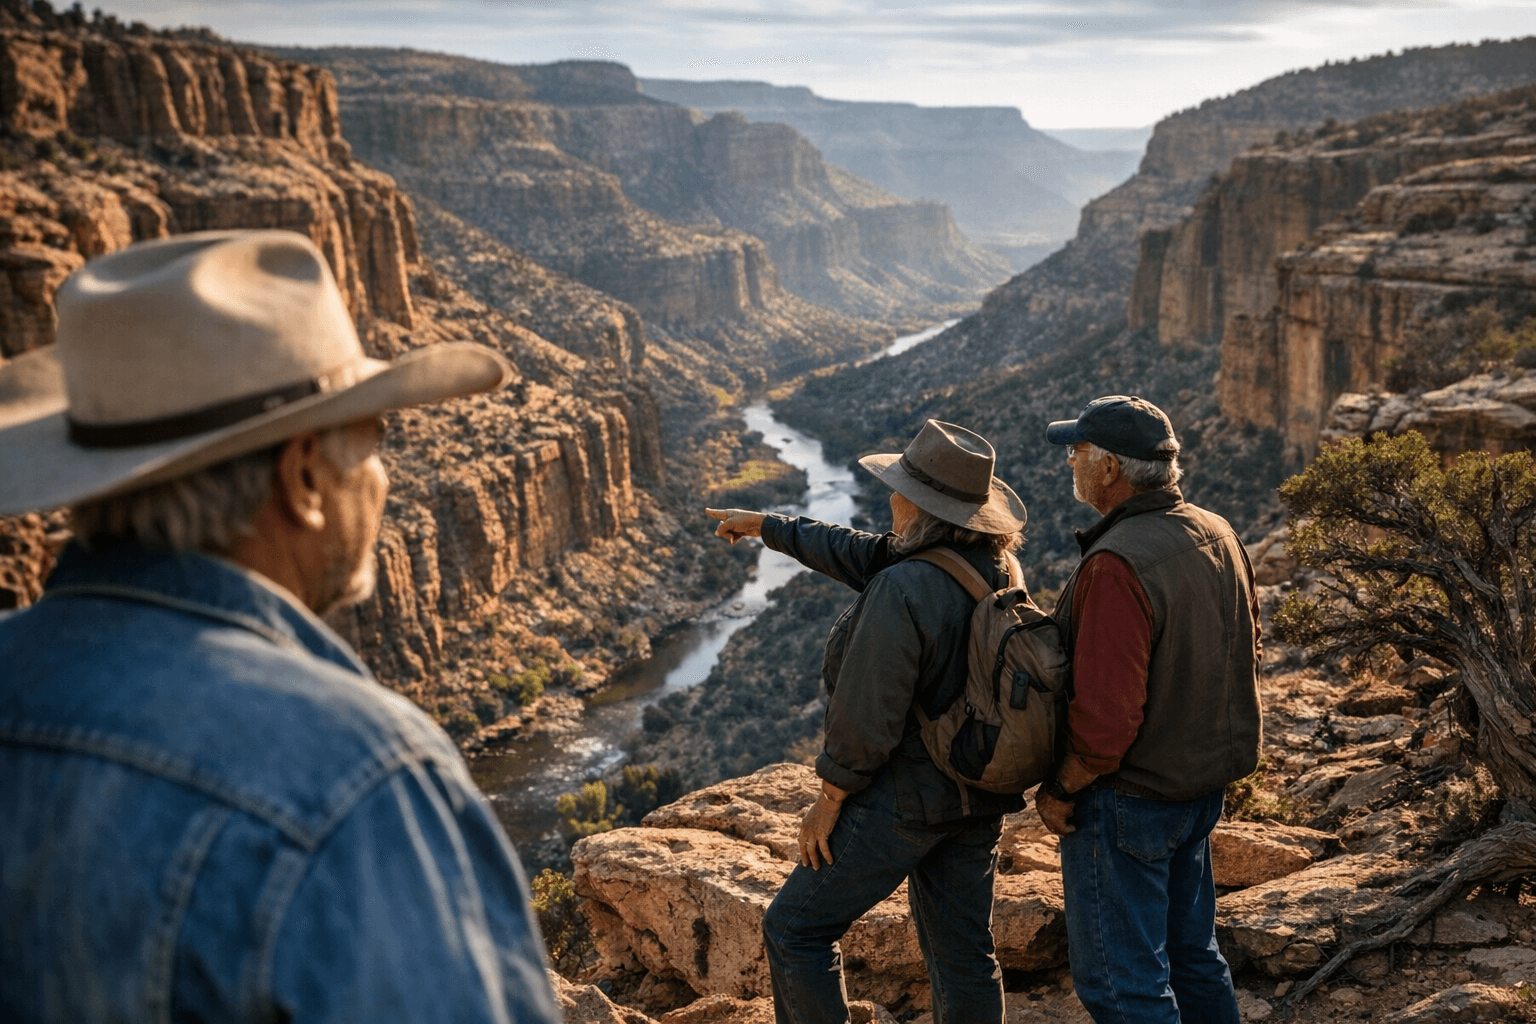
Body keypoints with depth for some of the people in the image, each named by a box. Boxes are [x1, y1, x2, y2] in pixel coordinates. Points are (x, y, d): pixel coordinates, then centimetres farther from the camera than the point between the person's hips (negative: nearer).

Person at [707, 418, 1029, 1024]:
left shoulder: (903, 591, -27)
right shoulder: (995, 567, 1)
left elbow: (867, 716, -24)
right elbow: (861, 555, 12)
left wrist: (830, 799, -7)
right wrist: (766, 526, 21)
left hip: (904, 801, -8)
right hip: (979, 800, 8)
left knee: (794, 930, 8)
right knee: (963, 952, 17)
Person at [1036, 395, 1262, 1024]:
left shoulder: (1117, 566, -27)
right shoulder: (1218, 536, 1)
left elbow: (1106, 712, -28)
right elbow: (1244, 654, 12)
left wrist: (1060, 790, -13)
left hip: (1126, 799, -9)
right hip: (1205, 785, 9)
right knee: (1190, 954, 24)